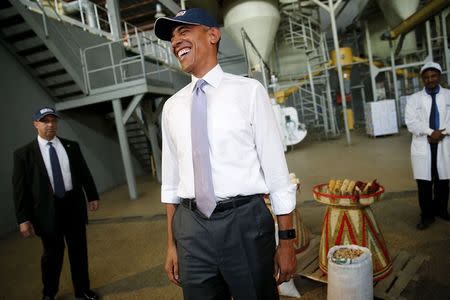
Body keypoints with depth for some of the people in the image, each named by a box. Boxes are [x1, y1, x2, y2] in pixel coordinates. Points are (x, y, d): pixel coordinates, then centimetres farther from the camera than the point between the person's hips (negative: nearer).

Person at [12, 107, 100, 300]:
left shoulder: (71, 146, 3)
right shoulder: (24, 153, -4)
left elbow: (84, 173, 9)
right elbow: (19, 188, -5)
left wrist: (92, 196, 8)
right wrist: (23, 219, -7)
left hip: (74, 205, 2)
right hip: (48, 211, -2)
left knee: (79, 249, 13)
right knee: (52, 253, 11)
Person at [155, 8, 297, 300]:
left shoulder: (249, 91, -4)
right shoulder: (172, 106, 7)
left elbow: (276, 170, -5)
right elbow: (171, 180, 10)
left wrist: (287, 240, -6)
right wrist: (172, 243, 10)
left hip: (244, 221, -3)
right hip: (191, 227, 4)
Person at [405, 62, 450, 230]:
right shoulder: (414, 99, 6)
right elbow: (411, 122, -5)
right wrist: (430, 133, -17)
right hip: (423, 145, -1)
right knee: (424, 183, -1)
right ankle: (427, 216, 9)